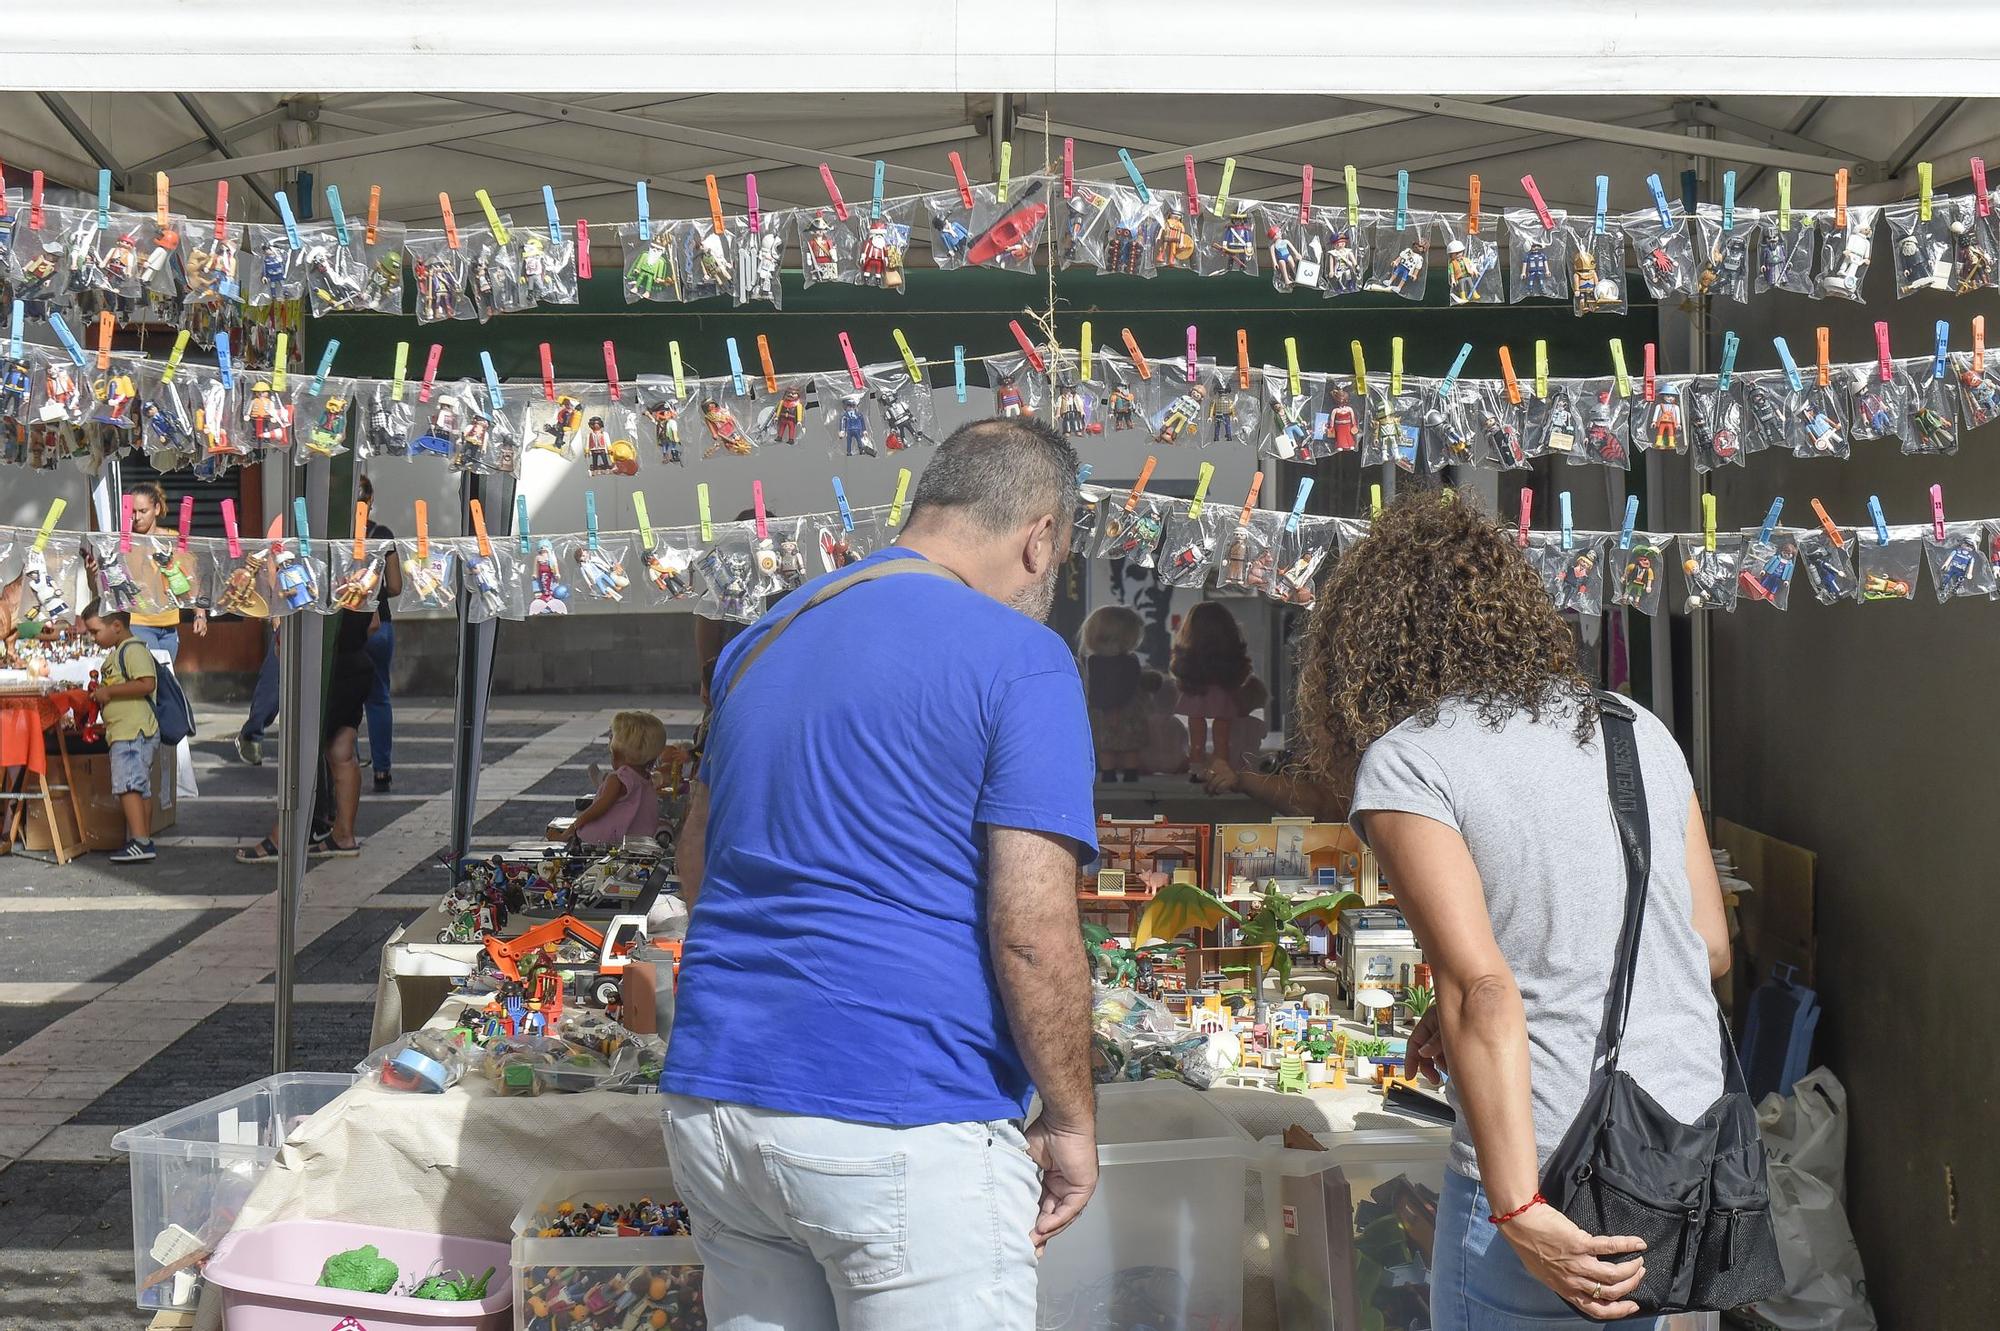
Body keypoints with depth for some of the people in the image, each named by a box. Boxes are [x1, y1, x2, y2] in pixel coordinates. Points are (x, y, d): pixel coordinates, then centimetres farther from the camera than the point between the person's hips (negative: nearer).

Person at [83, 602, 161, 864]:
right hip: (127, 733, 11)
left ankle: (140, 842, -22)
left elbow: (146, 684, -25)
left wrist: (108, 691, -20)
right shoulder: (116, 653, 22)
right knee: (140, 788, 12)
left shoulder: (133, 649, -11)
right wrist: (100, 695, 15)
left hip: (134, 732, -11)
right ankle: (145, 841, 17)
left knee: (127, 785, -17)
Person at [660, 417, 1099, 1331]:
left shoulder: (760, 639, 13)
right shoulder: (1018, 657, -9)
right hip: (905, 1131, -7)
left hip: (711, 1102, 7)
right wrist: (1072, 1123, -4)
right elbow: (1032, 934, -15)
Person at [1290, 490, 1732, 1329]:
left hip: (1558, 1187, -6)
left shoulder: (1404, 763, -8)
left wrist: (1518, 1212, -19)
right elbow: (1710, 948, 13)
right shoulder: (1637, 731, 10)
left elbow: (1483, 990, -17)